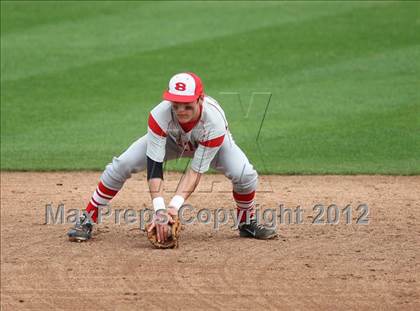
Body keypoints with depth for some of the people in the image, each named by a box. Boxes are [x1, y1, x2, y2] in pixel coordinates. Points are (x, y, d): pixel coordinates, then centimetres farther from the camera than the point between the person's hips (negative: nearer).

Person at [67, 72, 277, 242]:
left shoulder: (214, 121, -41)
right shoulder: (160, 115, -40)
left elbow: (196, 171, -35)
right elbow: (154, 165, -40)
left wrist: (175, 205, -47)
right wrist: (159, 210, -49)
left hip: (210, 142, 0)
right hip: (170, 139, 1)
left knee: (245, 175, -25)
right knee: (121, 166, -19)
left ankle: (247, 223, 7)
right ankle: (87, 222, -5)